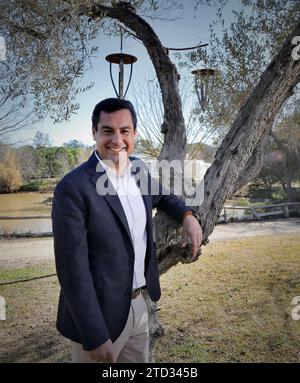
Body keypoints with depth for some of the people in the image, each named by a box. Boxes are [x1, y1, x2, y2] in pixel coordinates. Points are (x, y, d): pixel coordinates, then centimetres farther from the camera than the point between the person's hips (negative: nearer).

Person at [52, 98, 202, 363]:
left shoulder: (138, 170, 0)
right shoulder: (73, 188, -20)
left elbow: (161, 196, 21)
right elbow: (73, 267, -21)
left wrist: (187, 215, 2)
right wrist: (94, 336, -20)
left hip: (139, 304, 7)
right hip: (99, 314, -6)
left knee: (140, 360, 23)